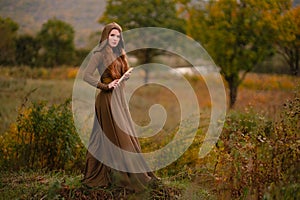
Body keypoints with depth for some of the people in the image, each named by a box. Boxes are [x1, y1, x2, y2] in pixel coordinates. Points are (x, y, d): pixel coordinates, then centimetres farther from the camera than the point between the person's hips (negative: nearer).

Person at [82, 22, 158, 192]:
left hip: (120, 98, 8)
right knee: (114, 136, -5)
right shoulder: (99, 54, -8)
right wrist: (106, 86, -20)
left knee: (126, 135, 11)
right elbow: (87, 75, -15)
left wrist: (126, 76, 0)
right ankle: (119, 175, 1)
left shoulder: (119, 54, 15)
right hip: (107, 99, -8)